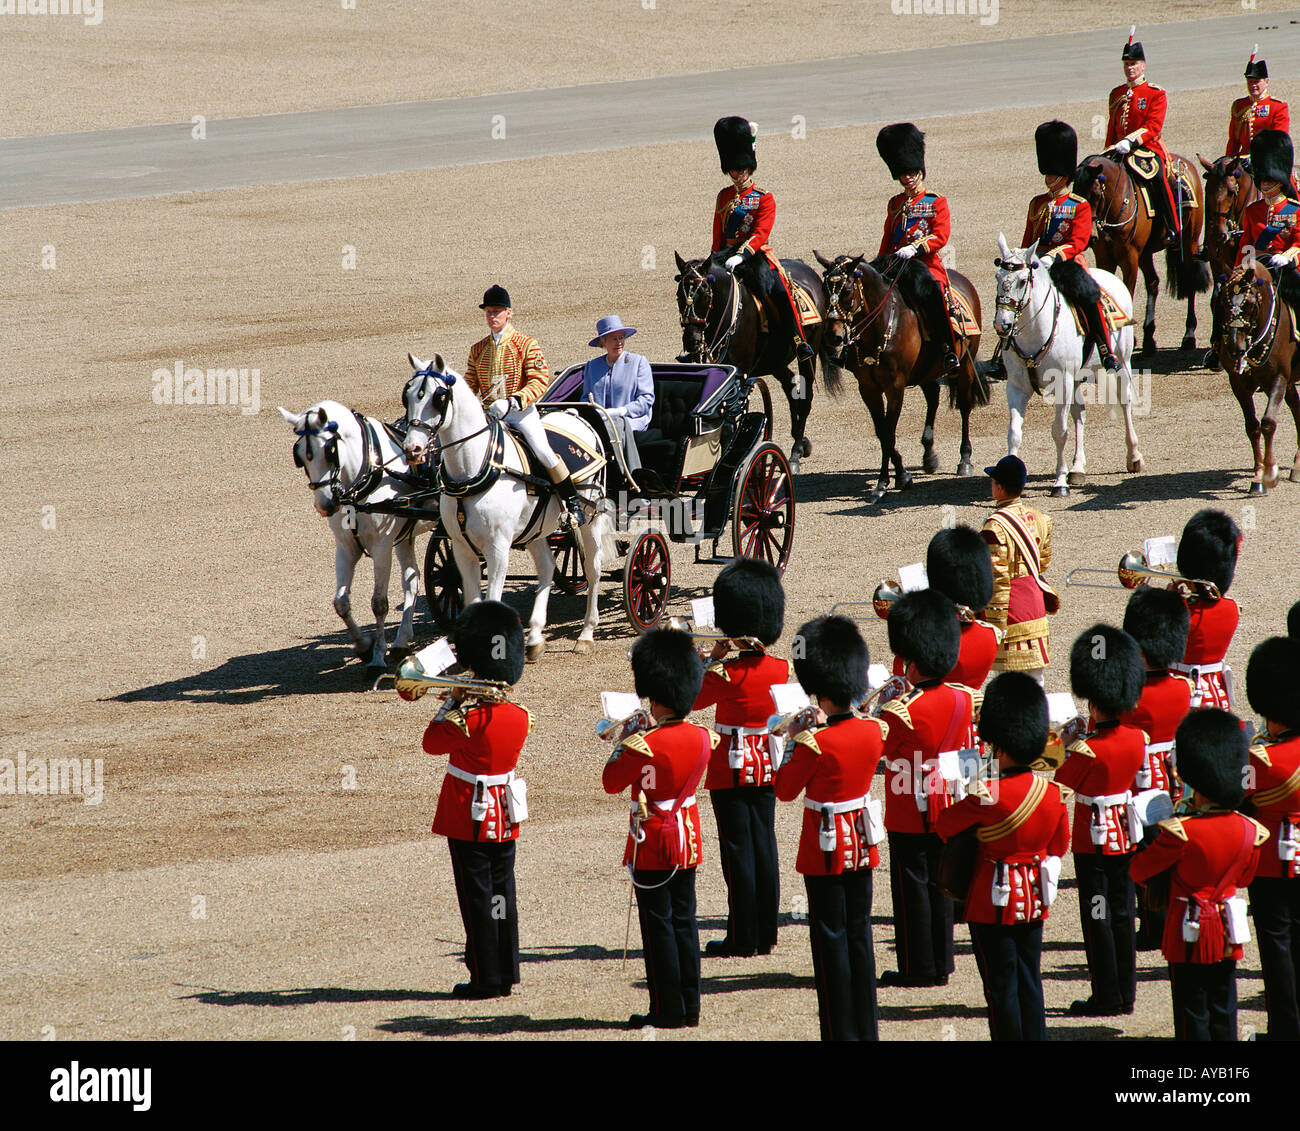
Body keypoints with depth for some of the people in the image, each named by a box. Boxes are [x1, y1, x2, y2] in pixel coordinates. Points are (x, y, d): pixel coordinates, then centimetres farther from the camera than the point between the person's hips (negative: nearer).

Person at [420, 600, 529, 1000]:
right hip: (505, 819, 6)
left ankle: (486, 978, 4)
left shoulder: (468, 722, -22)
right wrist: (467, 705, 8)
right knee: (502, 895, 13)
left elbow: (432, 742, -6)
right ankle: (507, 974, 18)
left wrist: (453, 702, 0)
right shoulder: (521, 718, -3)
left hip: (470, 821, -6)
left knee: (478, 898, 1)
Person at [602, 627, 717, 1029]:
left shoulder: (645, 746, -22)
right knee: (684, 921, 13)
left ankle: (668, 1010, 4)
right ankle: (689, 1007, 16)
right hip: (688, 840, 6)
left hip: (653, 846, -6)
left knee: (658, 925, 1)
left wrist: (624, 742, -1)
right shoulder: (702, 739, -3)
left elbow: (611, 782, -10)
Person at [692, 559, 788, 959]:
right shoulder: (780, 669, -2)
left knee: (738, 851, -1)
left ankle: (742, 938, 3)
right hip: (767, 767, 6)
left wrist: (711, 661, 0)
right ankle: (765, 935, 17)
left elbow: (688, 699, -5)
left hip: (731, 771, -6)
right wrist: (725, 659, 10)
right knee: (763, 847, 12)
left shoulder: (727, 675, -19)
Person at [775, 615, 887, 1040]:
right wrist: (831, 723, 11)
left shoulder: (816, 744, -22)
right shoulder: (873, 731, -4)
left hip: (826, 852, -6)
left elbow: (785, 789, -10)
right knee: (859, 934, 14)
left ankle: (842, 1032, 6)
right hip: (862, 846, 6)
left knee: (831, 940, 2)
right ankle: (867, 1028, 18)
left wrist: (795, 742, -2)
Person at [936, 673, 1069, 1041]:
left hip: (995, 901, -6)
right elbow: (1060, 844, 11)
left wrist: (971, 802, 9)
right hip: (1035, 899, 6)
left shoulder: (988, 797, -22)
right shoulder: (1051, 793, -3)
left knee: (1001, 986, 3)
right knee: (1029, 981, 13)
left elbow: (943, 827, -9)